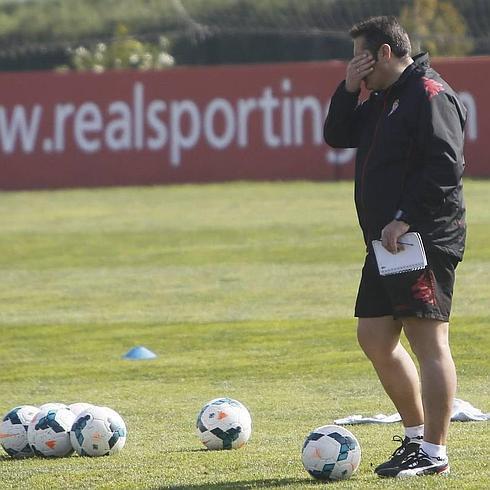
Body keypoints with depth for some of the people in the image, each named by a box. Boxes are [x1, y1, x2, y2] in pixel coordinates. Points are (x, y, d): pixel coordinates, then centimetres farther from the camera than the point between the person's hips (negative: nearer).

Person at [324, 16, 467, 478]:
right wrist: (348, 91, 8)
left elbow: (446, 166, -20)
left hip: (425, 240, -11)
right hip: (387, 240, 11)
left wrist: (405, 219, -23)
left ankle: (433, 452, -8)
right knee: (374, 339, 12)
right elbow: (337, 136, 23)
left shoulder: (430, 94, -12)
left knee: (428, 342, -9)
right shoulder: (382, 100, 19)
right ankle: (416, 434, 23)